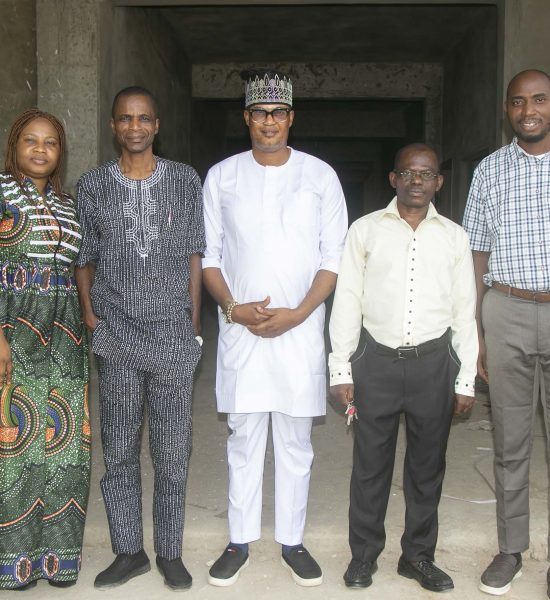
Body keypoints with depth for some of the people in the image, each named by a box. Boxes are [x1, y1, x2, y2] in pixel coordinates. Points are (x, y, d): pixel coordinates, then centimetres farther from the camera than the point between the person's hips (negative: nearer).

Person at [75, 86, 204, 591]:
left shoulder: (185, 180, 4)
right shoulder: (93, 185, 5)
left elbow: (193, 255, 5)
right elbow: (85, 256, 11)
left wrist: (194, 324, 3)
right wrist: (88, 310, -3)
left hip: (173, 336, -1)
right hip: (115, 338, 1)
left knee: (173, 453, 6)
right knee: (119, 451, 9)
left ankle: (170, 553, 22)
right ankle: (129, 551, 25)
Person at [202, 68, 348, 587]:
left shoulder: (320, 175, 3)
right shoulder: (221, 176, 6)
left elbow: (334, 256, 1)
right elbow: (208, 253, 6)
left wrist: (298, 313, -10)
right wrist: (233, 308, -9)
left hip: (301, 327, 0)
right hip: (240, 327, 1)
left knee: (295, 440, 7)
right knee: (243, 437, 7)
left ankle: (292, 543, 21)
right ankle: (239, 542, 20)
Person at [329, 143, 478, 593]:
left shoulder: (454, 236, 6)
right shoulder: (365, 230, 2)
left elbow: (465, 311, 6)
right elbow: (347, 301, 2)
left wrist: (466, 379, 4)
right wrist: (341, 370, -1)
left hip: (434, 362, 1)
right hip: (377, 359, -1)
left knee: (427, 464, 11)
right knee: (370, 463, 8)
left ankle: (418, 555, 28)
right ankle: (364, 553, 25)